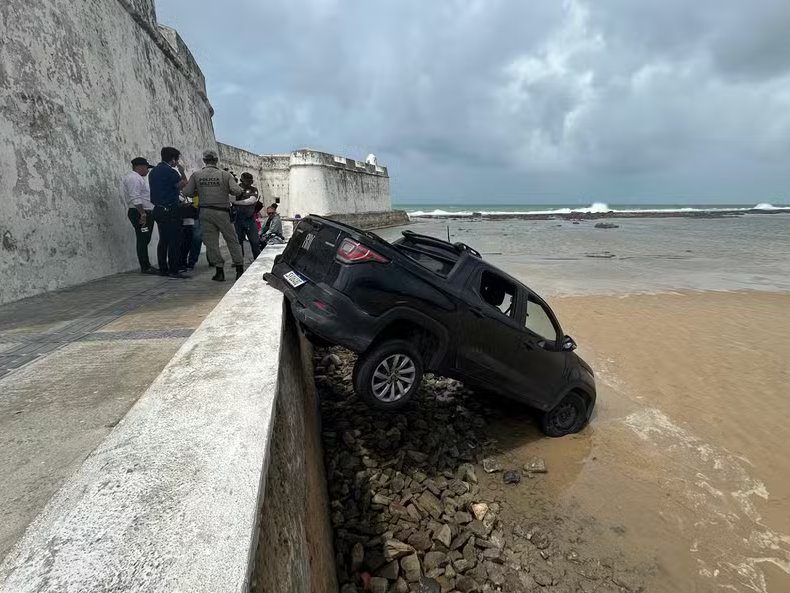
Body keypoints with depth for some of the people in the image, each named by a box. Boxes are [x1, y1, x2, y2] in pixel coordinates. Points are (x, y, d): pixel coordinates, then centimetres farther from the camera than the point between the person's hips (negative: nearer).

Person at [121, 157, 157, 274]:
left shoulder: (137, 178, 22)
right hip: (140, 213, -11)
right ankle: (145, 267, -5)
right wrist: (142, 213, -24)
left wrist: (147, 213, 23)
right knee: (142, 241, -8)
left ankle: (146, 265, 19)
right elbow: (135, 199, -21)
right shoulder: (133, 178, -12)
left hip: (146, 213, 11)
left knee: (145, 241, 13)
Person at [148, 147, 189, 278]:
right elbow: (183, 185, -11)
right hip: (170, 210, -9)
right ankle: (174, 270, -8)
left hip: (158, 209, 9)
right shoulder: (170, 171, -11)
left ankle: (163, 269, 14)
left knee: (163, 240, 11)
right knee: (174, 241, -7)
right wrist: (182, 172, 0)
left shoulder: (153, 171, 17)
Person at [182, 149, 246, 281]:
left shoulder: (196, 175, 2)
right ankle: (239, 269, 10)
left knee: (211, 242, 6)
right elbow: (236, 191, -15)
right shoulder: (224, 174, -5)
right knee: (232, 240, 9)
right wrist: (241, 190, 7)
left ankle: (219, 270, 5)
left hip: (205, 212, 1)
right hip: (222, 212, -1)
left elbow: (187, 192, 1)